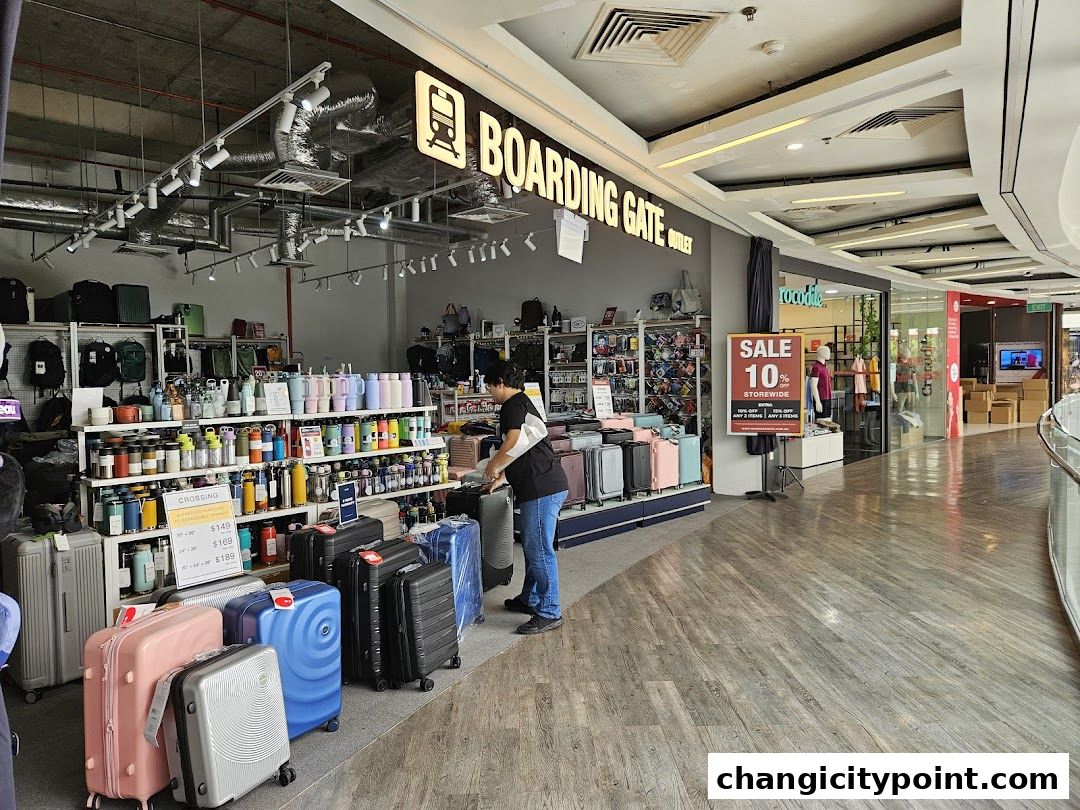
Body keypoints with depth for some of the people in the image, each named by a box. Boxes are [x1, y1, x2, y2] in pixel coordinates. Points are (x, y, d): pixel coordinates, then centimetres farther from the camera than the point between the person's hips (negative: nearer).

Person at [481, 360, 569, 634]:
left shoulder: (513, 405, -9)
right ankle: (530, 599, 32)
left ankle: (549, 613, 2)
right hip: (542, 487, 11)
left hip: (542, 489, -11)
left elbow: (513, 442, -23)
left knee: (539, 550, -5)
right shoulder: (522, 404, 23)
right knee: (532, 547, 20)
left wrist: (492, 468, -7)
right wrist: (502, 477, 28)